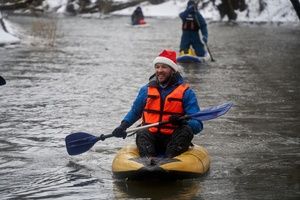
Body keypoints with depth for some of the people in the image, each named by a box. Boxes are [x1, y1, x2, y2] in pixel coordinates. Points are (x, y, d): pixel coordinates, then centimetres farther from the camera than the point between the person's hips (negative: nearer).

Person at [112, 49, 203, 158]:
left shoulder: (186, 92, 1)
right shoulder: (146, 90, 13)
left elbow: (198, 125, -5)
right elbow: (135, 112, 27)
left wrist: (183, 122, -28)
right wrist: (123, 126, 6)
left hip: (173, 141, -2)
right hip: (150, 138, 2)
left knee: (186, 131, -30)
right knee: (142, 134, -28)